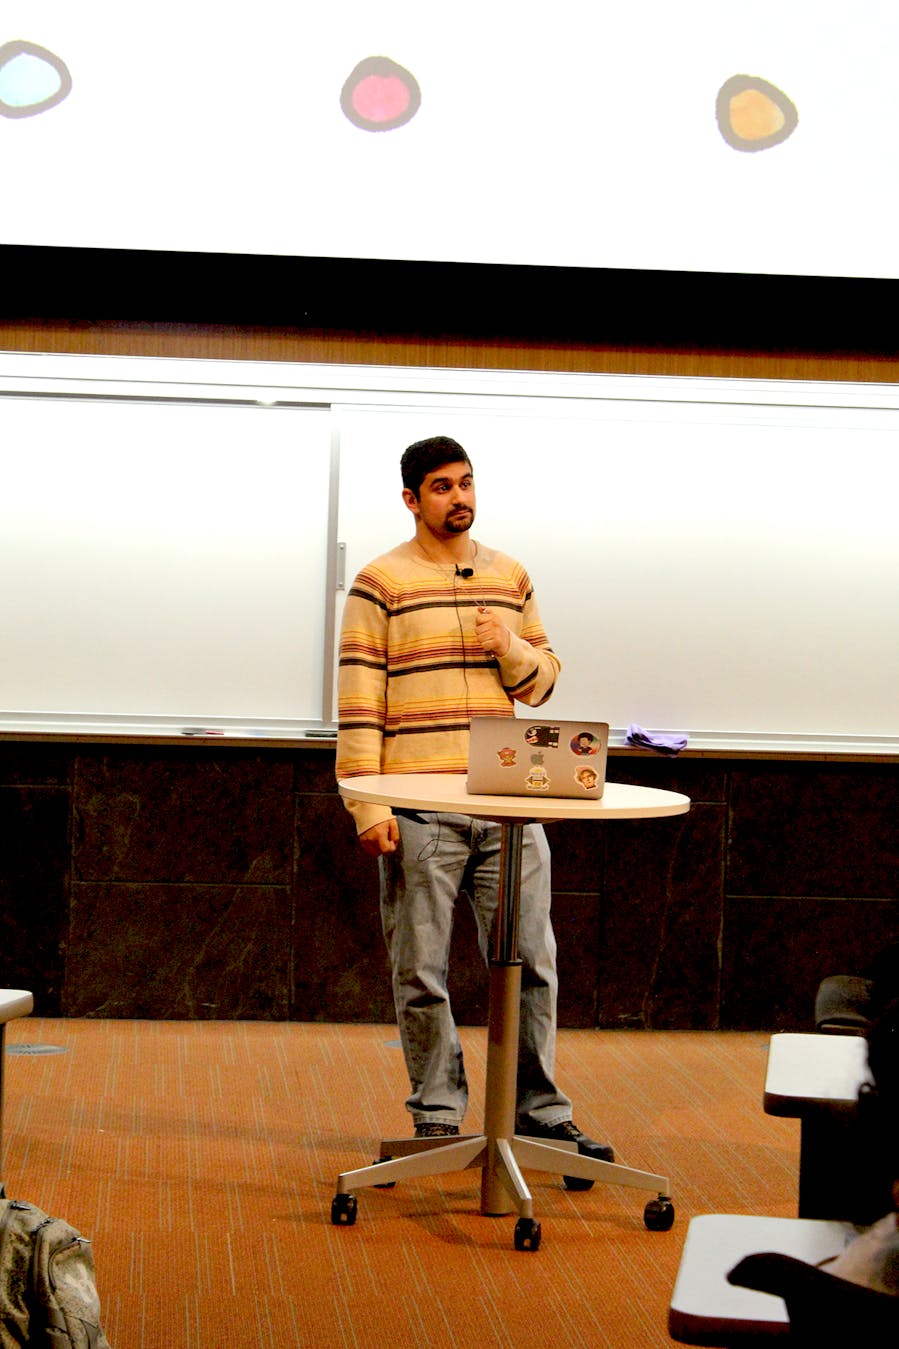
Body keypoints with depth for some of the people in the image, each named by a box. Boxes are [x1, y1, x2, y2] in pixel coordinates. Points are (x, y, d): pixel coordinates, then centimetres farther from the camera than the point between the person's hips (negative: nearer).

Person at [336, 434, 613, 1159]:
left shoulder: (512, 578, 14)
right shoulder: (381, 584, 0)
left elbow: (545, 680, 19)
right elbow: (359, 703, -5)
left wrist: (511, 649, -4)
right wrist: (368, 807, -11)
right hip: (419, 809, -4)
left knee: (532, 960, 4)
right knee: (421, 972, 3)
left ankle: (540, 1110, 15)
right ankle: (438, 1117, 15)